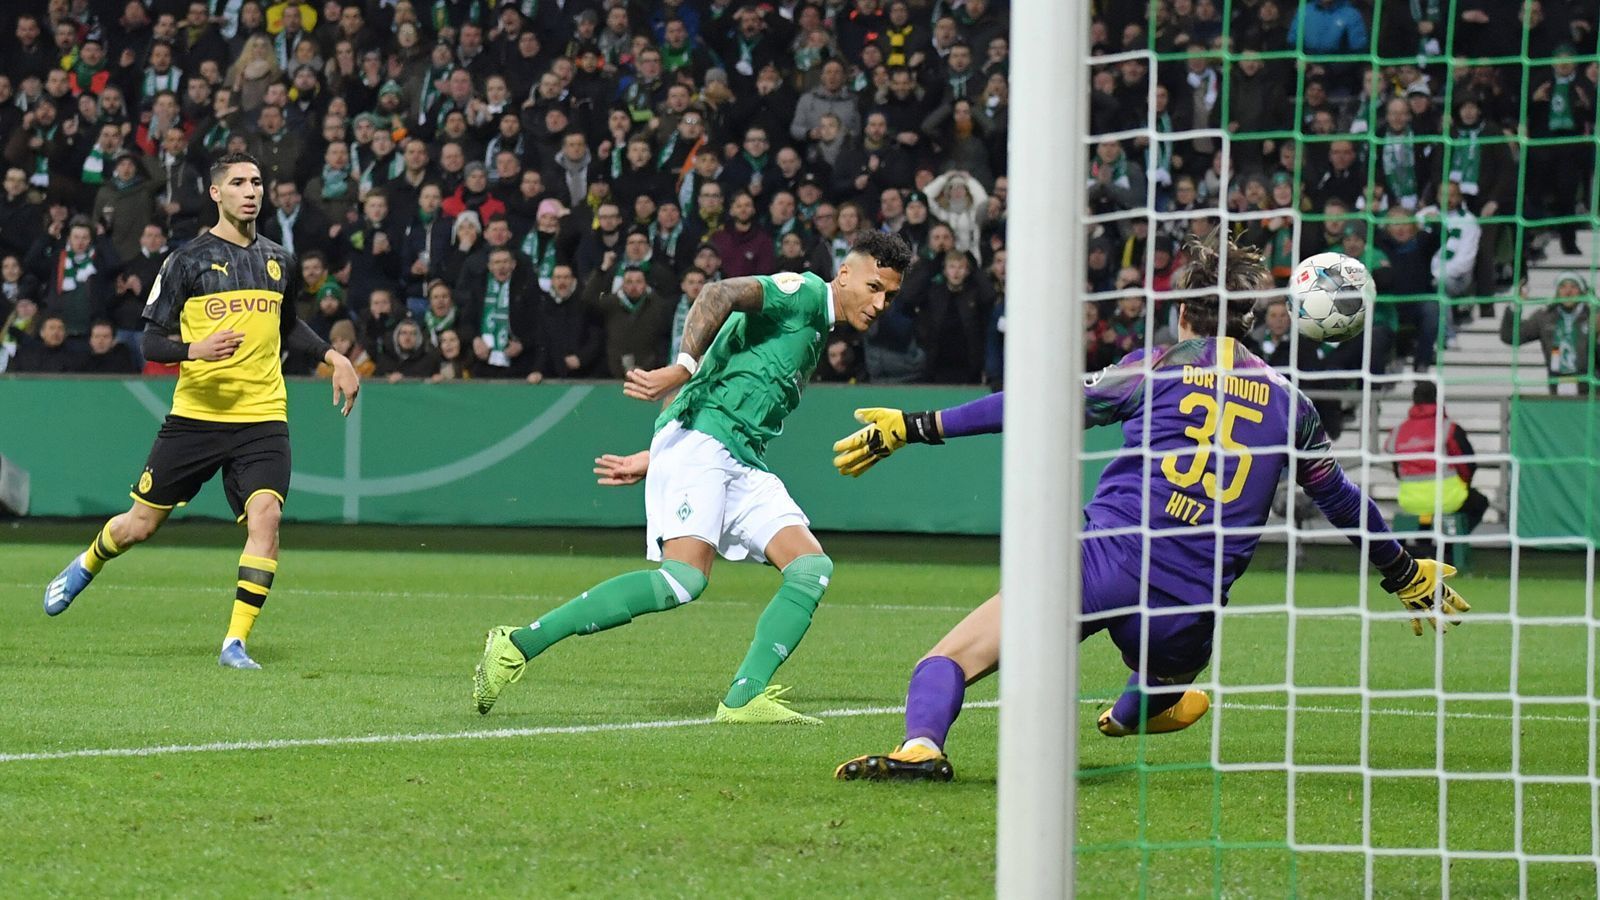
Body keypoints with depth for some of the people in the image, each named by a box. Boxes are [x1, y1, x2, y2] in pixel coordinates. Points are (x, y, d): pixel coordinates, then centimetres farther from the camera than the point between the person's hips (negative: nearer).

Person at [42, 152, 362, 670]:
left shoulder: (278, 261, 11)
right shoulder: (188, 261, -3)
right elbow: (151, 342, -4)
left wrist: (333, 356, 15)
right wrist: (195, 349, -23)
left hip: (263, 418, 2)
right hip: (196, 414, -2)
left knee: (265, 515, -20)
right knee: (141, 524, 7)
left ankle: (236, 642, -14)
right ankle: (84, 568, 41)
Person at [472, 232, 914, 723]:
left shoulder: (813, 335, 28)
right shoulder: (802, 292, 0)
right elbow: (719, 294, -18)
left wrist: (650, 460, 24)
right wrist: (684, 368, -31)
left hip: (743, 464, 10)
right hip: (699, 442, -9)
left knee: (812, 567, -7)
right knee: (685, 577, -24)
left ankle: (744, 698, -13)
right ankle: (517, 645, -20)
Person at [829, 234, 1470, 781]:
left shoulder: (1161, 366, 8)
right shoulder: (1287, 401, 18)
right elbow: (1344, 502, 31)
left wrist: (917, 427, 6)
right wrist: (1406, 573, 49)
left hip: (1103, 565, -3)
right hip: (1187, 619, 3)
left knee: (950, 659, -7)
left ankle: (920, 745, -33)